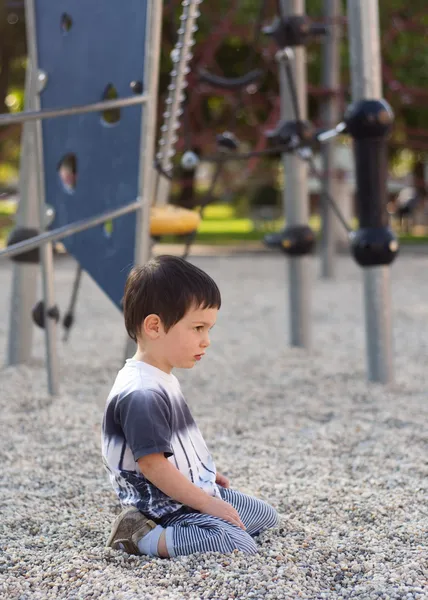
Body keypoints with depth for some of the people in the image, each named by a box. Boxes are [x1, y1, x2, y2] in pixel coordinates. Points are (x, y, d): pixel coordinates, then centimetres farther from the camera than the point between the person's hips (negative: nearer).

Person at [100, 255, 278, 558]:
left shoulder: (163, 379, 9)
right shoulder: (142, 394, -25)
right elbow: (152, 464, -27)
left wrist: (205, 473, 20)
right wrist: (206, 503, -22)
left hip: (199, 491, 11)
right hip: (167, 508, -11)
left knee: (267, 515, 21)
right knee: (241, 547, -25)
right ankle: (143, 537, -13)